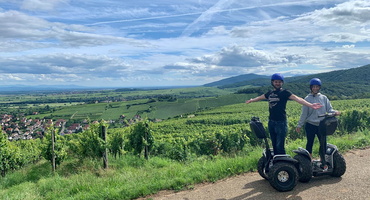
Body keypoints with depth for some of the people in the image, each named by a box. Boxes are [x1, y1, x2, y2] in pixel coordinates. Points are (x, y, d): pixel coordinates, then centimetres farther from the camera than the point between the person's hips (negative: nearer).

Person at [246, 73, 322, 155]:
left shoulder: (285, 92, -4)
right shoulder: (269, 93, 12)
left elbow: (297, 99, -17)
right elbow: (260, 97, 30)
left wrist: (310, 105, -30)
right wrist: (251, 100, 45)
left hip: (281, 123, -5)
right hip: (271, 122, 5)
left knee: (280, 146, -7)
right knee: (274, 145, 13)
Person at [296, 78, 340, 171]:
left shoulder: (324, 98, 7)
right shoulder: (307, 99, 0)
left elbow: (329, 109, 5)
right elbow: (304, 113, 2)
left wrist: (335, 112, -17)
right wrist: (299, 125, 1)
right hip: (310, 125, -2)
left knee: (323, 144, 2)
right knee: (310, 143, 6)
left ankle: (323, 162, 15)